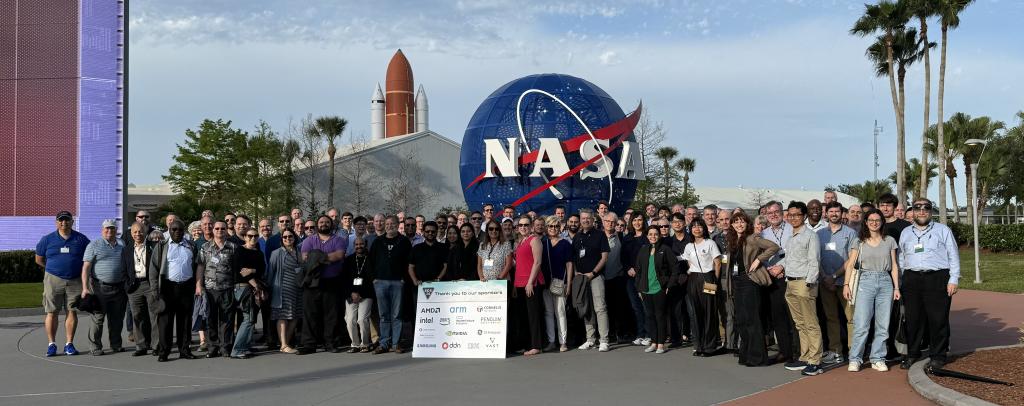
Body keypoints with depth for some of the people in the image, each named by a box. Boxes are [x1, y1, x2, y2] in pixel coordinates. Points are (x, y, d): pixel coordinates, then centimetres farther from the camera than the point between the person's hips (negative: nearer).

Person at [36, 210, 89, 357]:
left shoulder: (81, 239, 5)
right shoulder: (47, 239, 5)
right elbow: (39, 259, 14)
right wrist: (53, 269, 12)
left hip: (74, 281, 0)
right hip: (53, 280, 0)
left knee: (72, 312, 1)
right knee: (52, 312, -2)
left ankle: (69, 344, 7)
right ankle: (52, 344, 5)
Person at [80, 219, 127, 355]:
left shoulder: (122, 245, 13)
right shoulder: (94, 245, 1)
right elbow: (86, 267, -5)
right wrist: (85, 287, -13)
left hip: (119, 288, 4)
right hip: (100, 288, -4)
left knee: (117, 318, 9)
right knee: (98, 318, -3)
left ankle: (116, 344, 20)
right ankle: (96, 347, 2)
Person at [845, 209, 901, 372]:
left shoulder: (889, 241, 11)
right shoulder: (859, 242, 7)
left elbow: (894, 266, 11)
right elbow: (850, 264, 3)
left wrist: (896, 287, 4)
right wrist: (846, 284, -8)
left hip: (885, 282, 2)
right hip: (865, 281, -2)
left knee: (883, 325, 2)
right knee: (861, 324, -8)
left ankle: (878, 359, 10)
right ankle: (855, 359, -1)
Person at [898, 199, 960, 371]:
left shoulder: (943, 230, 8)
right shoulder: (905, 233, 18)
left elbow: (953, 256, 5)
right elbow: (901, 258, 18)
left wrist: (953, 280, -4)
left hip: (937, 279, -3)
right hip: (912, 279, 3)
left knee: (938, 319, -3)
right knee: (913, 319, 4)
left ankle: (937, 355, 6)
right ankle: (912, 354, 14)